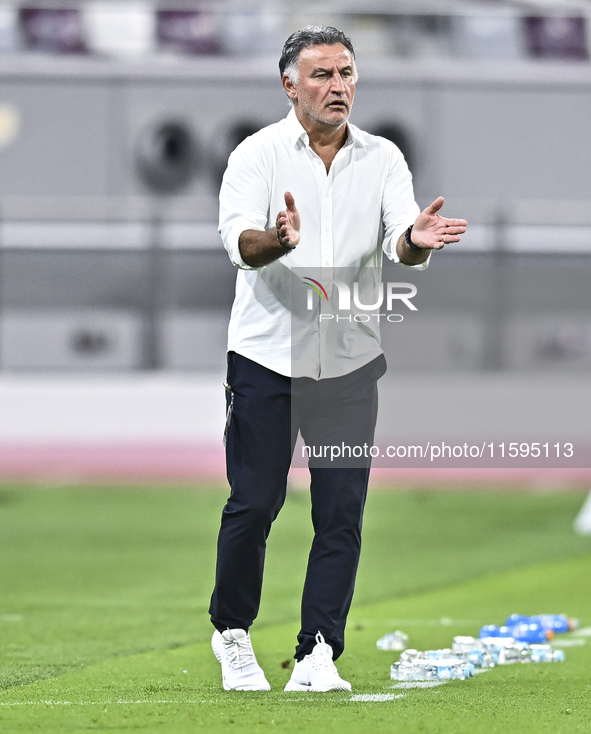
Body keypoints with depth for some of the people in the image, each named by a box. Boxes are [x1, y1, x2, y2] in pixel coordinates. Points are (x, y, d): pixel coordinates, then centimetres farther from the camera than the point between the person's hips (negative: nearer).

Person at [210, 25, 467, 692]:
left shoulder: (383, 160, 5)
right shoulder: (258, 155, -5)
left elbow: (400, 244, -9)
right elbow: (238, 238, -20)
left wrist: (416, 239, -33)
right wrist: (277, 240, -43)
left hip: (350, 363, 3)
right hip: (267, 356, -3)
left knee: (342, 513, -2)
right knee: (254, 504, -1)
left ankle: (317, 656, 2)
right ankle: (231, 632, 20)